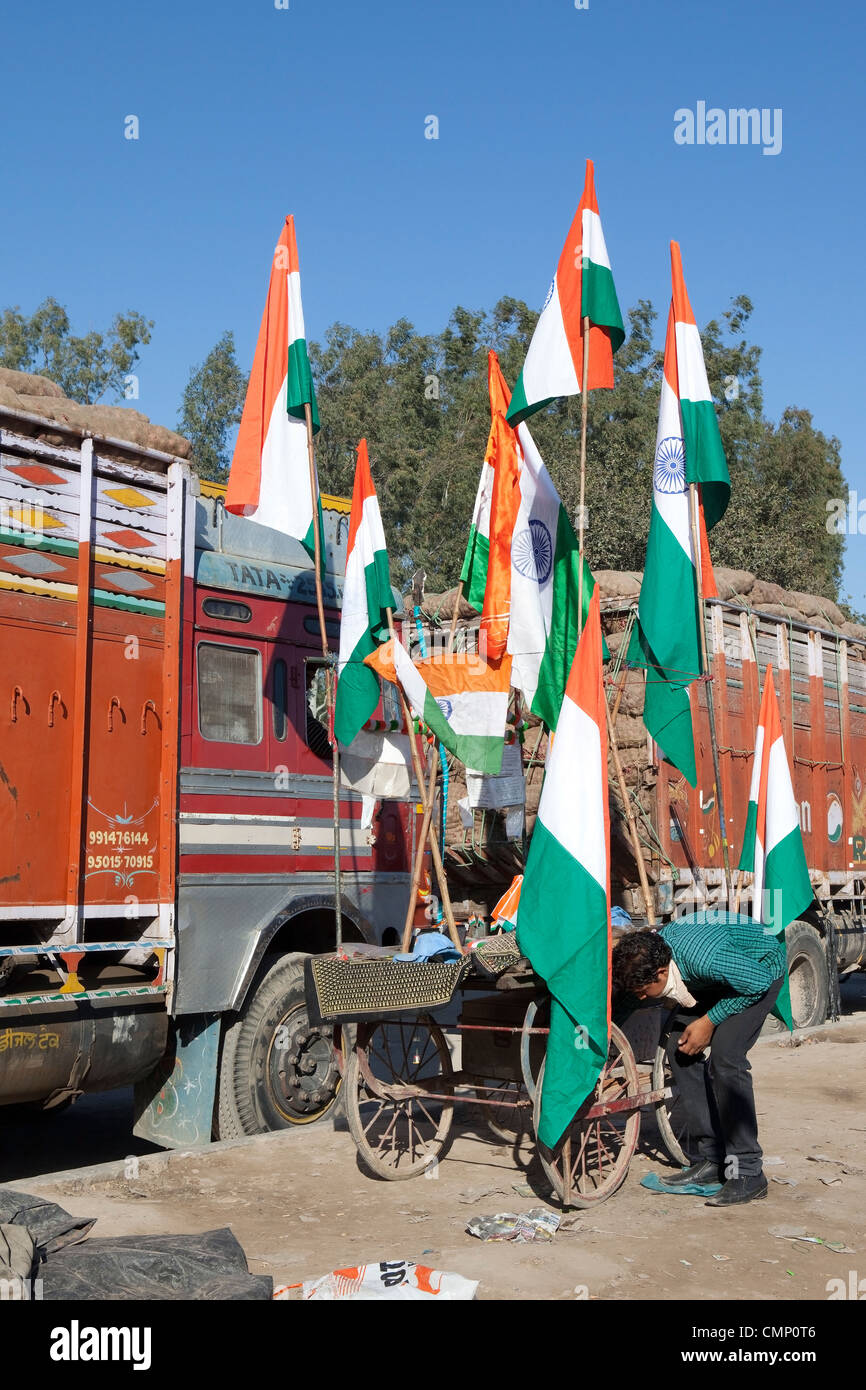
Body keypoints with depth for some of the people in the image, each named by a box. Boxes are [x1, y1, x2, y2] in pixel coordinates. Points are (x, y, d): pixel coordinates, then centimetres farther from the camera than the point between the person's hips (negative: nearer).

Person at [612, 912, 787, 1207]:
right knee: (678, 1047, -5)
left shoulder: (704, 958, -41)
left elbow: (758, 983, -25)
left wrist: (709, 1021, -22)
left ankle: (747, 1175, -14)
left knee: (724, 1056, -21)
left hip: (760, 968, -7)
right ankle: (711, 1159, 4)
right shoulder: (647, 956, -21)